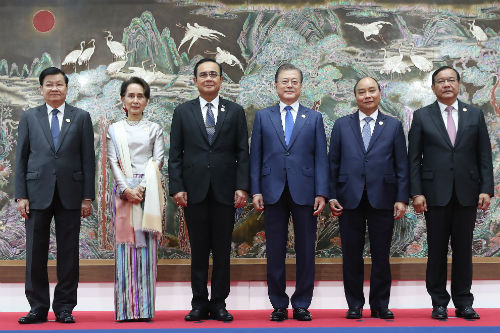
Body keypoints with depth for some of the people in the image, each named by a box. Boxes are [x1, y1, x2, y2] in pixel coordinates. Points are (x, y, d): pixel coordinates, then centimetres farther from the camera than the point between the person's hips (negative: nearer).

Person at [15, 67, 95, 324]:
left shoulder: (81, 117, 6)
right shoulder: (29, 117, 8)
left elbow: (88, 159, 4)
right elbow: (21, 158, 6)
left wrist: (88, 196, -2)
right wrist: (21, 196, -2)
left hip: (70, 194, 0)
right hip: (37, 194, 1)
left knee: (68, 254, 4)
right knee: (35, 254, 3)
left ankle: (64, 308, 13)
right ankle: (38, 308, 13)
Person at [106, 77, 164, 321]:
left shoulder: (154, 129, 12)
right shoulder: (114, 130, 12)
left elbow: (158, 160, 2)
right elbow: (113, 162, 3)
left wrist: (142, 187, -11)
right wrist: (126, 189, -11)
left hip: (148, 191, 0)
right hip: (124, 190, 0)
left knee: (146, 245, -2)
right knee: (125, 244, -2)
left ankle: (145, 308, -1)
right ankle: (125, 308, 0)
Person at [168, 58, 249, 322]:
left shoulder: (235, 112, 8)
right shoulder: (182, 112, 8)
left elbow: (242, 153, 4)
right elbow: (175, 154, 5)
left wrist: (242, 187, -5)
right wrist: (176, 188, -4)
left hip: (225, 191, 0)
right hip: (194, 191, 0)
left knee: (222, 251, 5)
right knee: (198, 251, 5)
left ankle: (219, 304, 13)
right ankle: (199, 304, 13)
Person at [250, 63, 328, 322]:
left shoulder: (314, 118, 10)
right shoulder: (263, 117, 11)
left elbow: (321, 158, 5)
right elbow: (255, 157, 7)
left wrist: (321, 193, -4)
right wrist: (255, 191, -2)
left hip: (304, 192, 0)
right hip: (273, 192, 0)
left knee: (305, 251, 3)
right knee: (275, 252, 4)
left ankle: (302, 305, 13)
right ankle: (279, 305, 14)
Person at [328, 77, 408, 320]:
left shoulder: (394, 126, 9)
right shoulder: (342, 125, 10)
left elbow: (401, 165, 6)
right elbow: (333, 163, 8)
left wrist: (402, 199, -3)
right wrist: (332, 196, -1)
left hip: (382, 198, 0)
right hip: (350, 198, 0)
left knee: (381, 255, 4)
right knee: (351, 255, 4)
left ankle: (380, 305, 16)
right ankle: (355, 304, 15)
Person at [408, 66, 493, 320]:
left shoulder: (475, 115, 8)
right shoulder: (422, 116, 4)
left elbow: (484, 156, 6)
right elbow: (414, 158, 1)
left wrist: (486, 189, -3)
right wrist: (416, 193, -7)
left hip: (466, 194, 1)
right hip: (435, 193, -1)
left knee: (463, 249, 6)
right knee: (437, 250, 3)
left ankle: (463, 303, 15)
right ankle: (439, 303, 12)